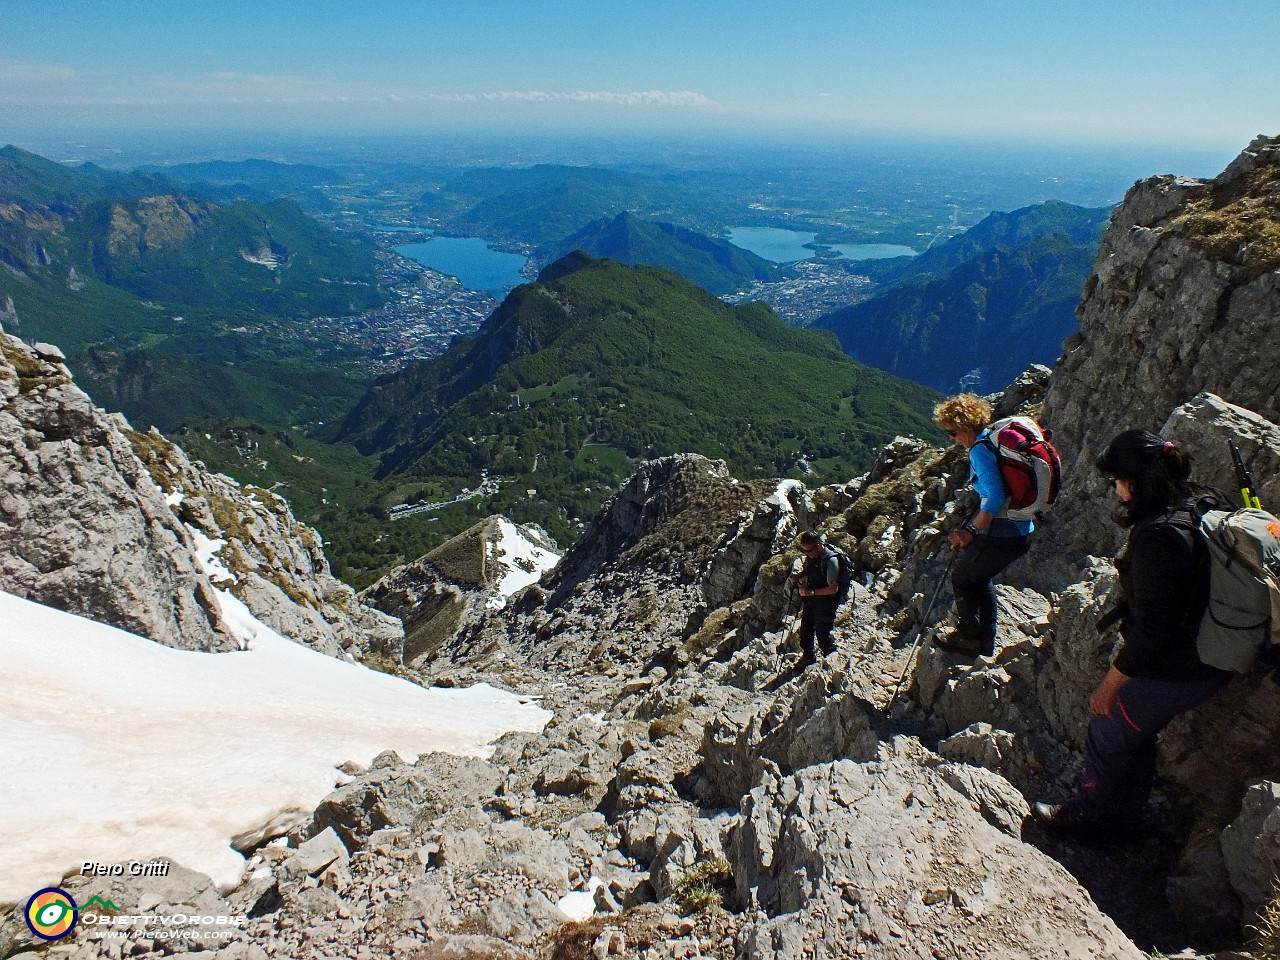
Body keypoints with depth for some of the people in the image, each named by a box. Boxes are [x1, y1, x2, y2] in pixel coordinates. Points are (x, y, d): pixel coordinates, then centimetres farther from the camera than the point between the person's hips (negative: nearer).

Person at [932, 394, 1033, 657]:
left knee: (962, 576, 11)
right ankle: (986, 641, 32)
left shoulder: (980, 450, -18)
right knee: (980, 577, 25)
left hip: (1001, 534, -9)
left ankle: (969, 638, 24)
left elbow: (996, 498, -29)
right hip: (1023, 530, 9)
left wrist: (970, 531, -28)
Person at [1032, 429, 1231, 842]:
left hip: (1173, 669, -9)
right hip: (1210, 660, 9)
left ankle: (1091, 816, 31)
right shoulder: (1198, 504, 0)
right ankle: (1124, 815, 42)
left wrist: (1111, 683, -16)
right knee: (1136, 734, 24)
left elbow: (1152, 626, -27)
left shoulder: (1158, 535, -30)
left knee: (1107, 734, 11)